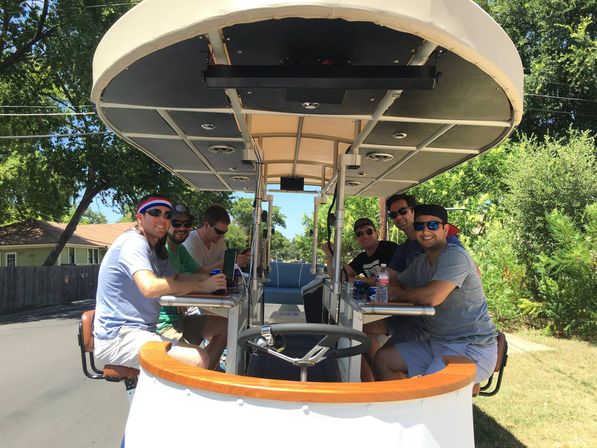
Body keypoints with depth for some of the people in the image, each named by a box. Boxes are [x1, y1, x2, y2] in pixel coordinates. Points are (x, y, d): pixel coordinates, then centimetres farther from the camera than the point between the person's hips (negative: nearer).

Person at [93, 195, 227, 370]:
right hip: (118, 338, -10)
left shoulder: (156, 250, 17)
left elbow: (176, 279, 10)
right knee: (199, 359, -26)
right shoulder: (134, 243, -14)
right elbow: (150, 287, -30)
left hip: (140, 332, 10)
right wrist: (201, 285, -24)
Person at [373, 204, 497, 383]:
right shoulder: (421, 262, 12)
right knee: (382, 358, 7)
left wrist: (398, 294, -10)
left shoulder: (455, 255, -16)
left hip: (472, 348, -9)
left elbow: (432, 297, -28)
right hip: (436, 342, 9)